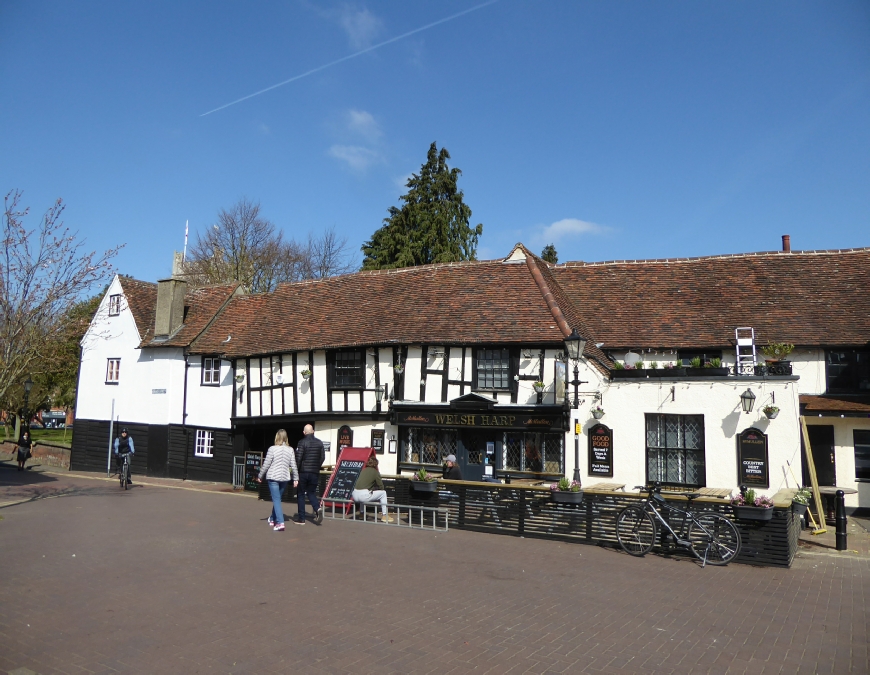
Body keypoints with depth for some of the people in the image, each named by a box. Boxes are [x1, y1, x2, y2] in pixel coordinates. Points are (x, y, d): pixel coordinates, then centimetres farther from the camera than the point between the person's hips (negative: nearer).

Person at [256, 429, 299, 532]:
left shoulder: (272, 449, -9)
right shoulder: (290, 450, 0)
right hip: (284, 478, 4)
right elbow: (293, 465, 0)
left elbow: (266, 464, -6)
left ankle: (280, 523, -14)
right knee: (277, 499, 20)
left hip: (273, 478, -4)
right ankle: (273, 519, 36)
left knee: (276, 500, -3)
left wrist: (260, 476, 6)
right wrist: (296, 478, 8)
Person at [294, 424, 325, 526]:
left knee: (300, 494, 8)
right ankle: (317, 508, -10)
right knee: (311, 492, 17)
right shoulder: (319, 443, 4)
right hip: (315, 473, 4)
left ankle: (301, 518, 9)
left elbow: (298, 458, -14)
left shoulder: (302, 442, -10)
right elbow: (322, 457, 7)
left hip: (303, 472, -4)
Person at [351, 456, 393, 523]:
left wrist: (371, 489, 29)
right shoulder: (375, 472, 3)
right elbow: (381, 487, 7)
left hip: (354, 496, 7)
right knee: (383, 493, 12)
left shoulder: (363, 470, 19)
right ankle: (384, 515, 14)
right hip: (363, 496, -6)